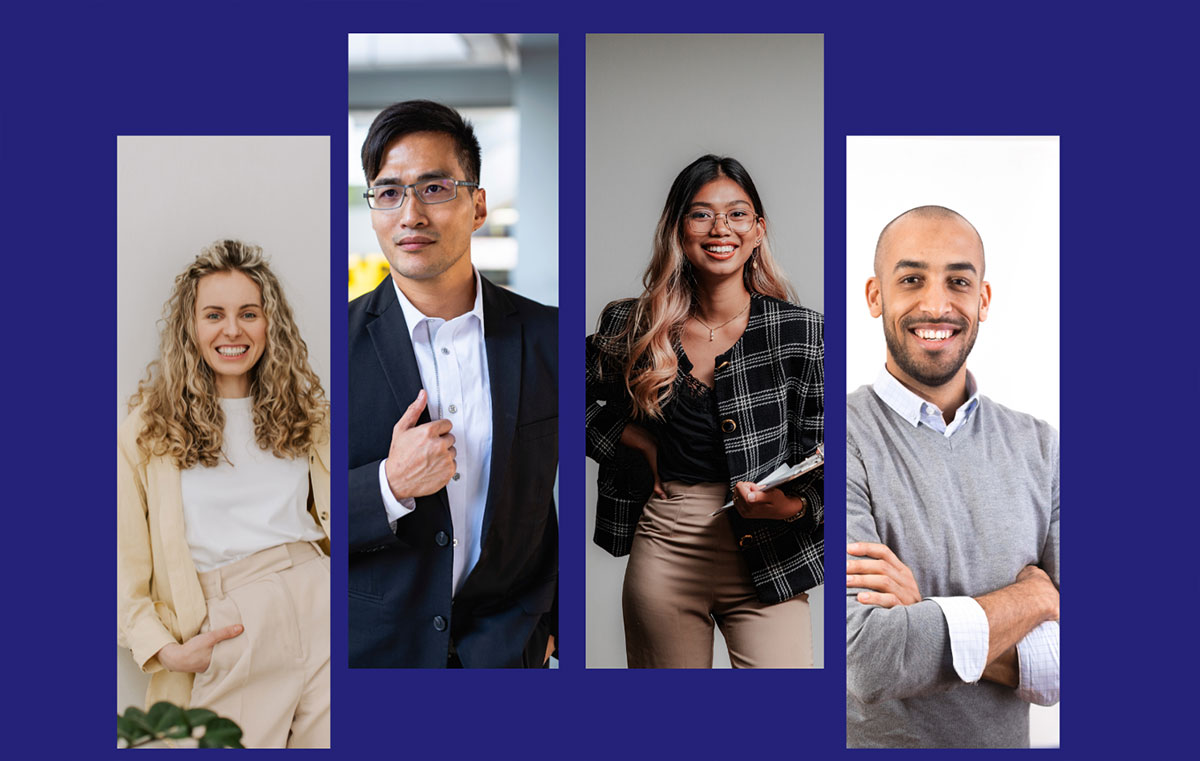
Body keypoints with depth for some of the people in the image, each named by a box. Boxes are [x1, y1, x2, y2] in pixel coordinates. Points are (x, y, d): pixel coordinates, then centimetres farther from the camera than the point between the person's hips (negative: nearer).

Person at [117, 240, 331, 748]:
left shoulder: (302, 411, 14)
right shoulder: (147, 430, 4)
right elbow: (125, 560, 2)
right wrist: (164, 648, -10)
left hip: (318, 606, 3)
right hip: (227, 634, -2)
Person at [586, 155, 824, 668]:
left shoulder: (802, 331, -4)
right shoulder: (633, 327, 1)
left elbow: (822, 464, -1)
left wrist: (789, 505, -21)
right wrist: (635, 439, -1)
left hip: (766, 561, -1)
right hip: (663, 552, 2)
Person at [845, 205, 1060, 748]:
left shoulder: (1041, 448, -4)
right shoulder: (846, 443, -18)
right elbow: (868, 664, -28)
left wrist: (924, 623, -25)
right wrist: (1032, 595, -16)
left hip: (1007, 743, 4)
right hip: (870, 742, -3)